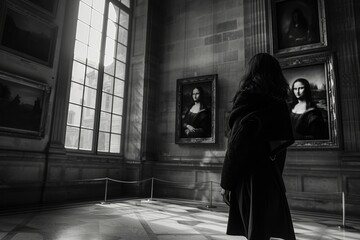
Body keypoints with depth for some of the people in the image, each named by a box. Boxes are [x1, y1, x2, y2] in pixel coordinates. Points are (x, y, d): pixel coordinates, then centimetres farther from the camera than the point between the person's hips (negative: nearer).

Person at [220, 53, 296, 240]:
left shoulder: (246, 98, -10)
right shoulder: (279, 103, 7)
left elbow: (237, 143, -14)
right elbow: (281, 144, 11)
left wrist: (225, 183, -8)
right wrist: (275, 176, 19)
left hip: (250, 177, -6)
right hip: (273, 177, 6)